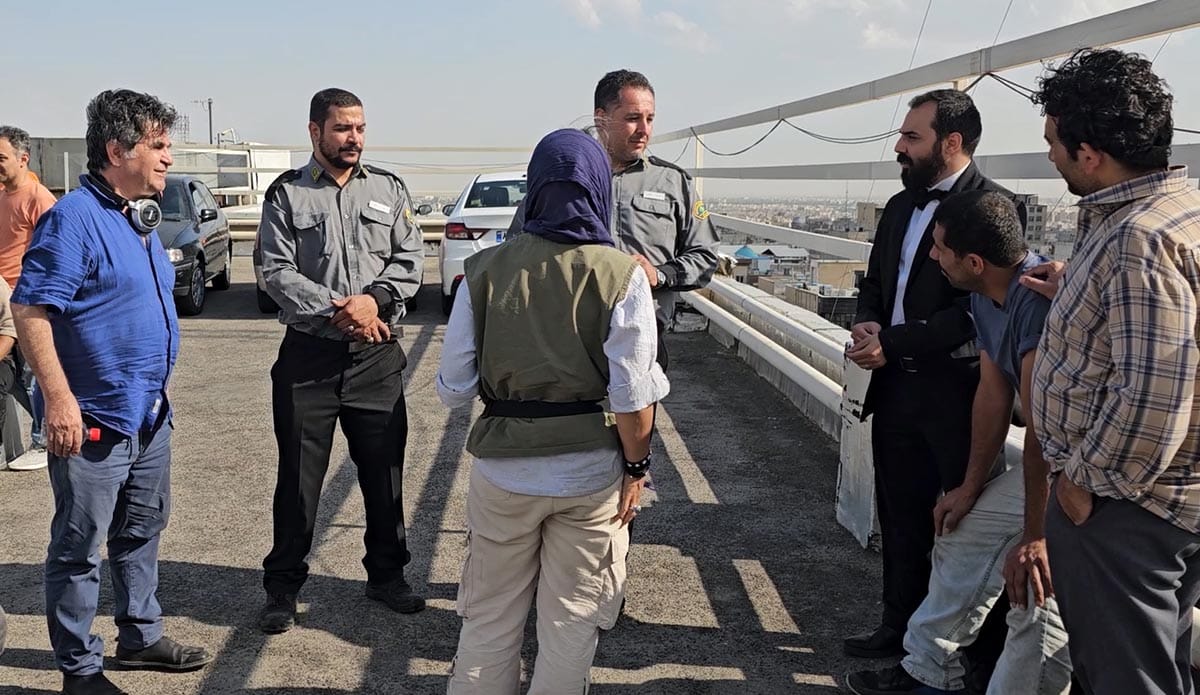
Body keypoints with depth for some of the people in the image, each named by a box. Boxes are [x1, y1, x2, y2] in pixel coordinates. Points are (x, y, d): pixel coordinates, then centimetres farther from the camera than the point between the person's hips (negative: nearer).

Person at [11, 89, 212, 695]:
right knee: (79, 549, 4)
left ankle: (141, 634, 35)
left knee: (142, 532, 20)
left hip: (149, 415, 9)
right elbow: (30, 310, -21)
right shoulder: (74, 218, -16)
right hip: (94, 420, -9)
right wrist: (59, 398, -26)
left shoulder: (138, 218, 12)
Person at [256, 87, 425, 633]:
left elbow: (409, 259, 3)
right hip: (308, 354, -2)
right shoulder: (287, 194, 2)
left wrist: (374, 300, -15)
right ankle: (283, 586, 18)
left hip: (378, 353, 2)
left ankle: (387, 574, 28)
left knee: (384, 469, 11)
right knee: (298, 476, 4)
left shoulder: (389, 189, 9)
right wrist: (337, 312, -16)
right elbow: (277, 273, -6)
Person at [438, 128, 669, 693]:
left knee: (490, 615, 17)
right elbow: (633, 394, -13)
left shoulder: (484, 270, -6)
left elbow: (453, 389, -3)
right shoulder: (622, 275, -11)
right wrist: (636, 466, 0)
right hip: (589, 473, -1)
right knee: (572, 617, 14)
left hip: (502, 469, 1)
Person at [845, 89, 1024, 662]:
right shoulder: (901, 205, 12)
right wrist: (867, 322, -4)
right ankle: (902, 626, 34)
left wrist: (892, 343, -20)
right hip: (897, 388, 7)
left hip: (959, 393, -7)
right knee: (902, 517, 17)